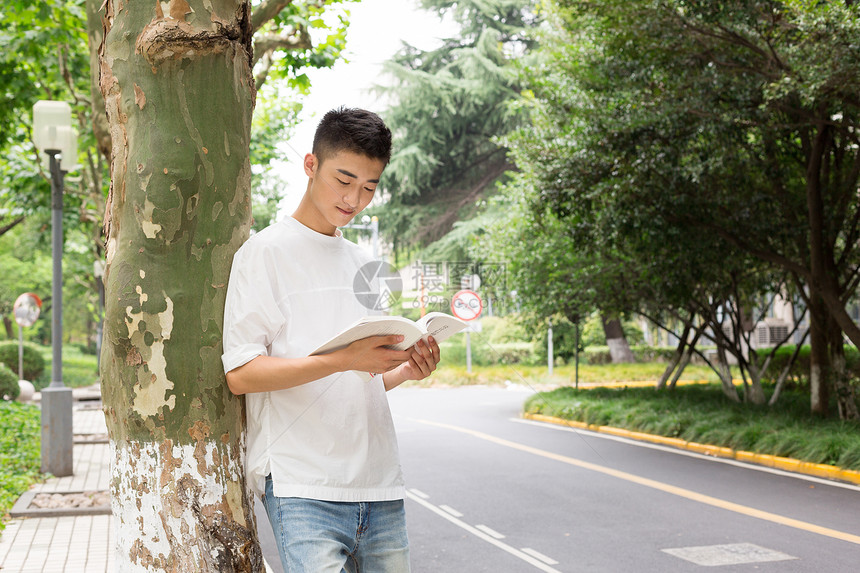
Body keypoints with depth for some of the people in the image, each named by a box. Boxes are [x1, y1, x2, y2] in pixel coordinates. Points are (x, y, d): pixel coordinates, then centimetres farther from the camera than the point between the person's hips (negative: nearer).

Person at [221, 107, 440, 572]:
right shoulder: (266, 251, -1)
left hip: (380, 487, 6)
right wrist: (344, 359, -20)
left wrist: (407, 370, 2)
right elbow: (240, 373, -10)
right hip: (303, 487, -6)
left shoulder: (362, 264, 19)